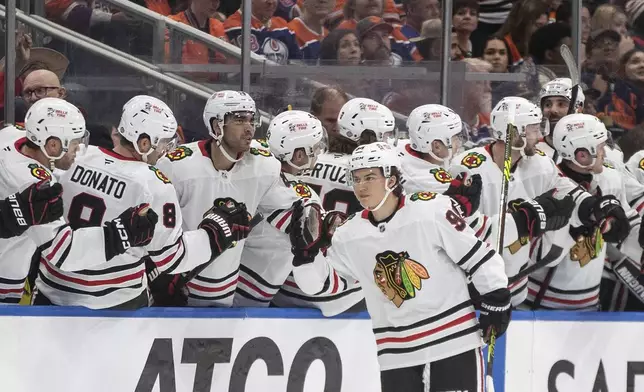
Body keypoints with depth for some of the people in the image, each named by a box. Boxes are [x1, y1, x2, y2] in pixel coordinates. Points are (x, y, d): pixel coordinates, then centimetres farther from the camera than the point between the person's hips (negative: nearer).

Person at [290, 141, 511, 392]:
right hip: (397, 352, 4)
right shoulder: (349, 235, 3)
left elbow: (478, 256, -7)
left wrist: (496, 300, -5)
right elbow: (319, 282, 7)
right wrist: (306, 252, -11)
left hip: (454, 339, -4)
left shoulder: (432, 210, -11)